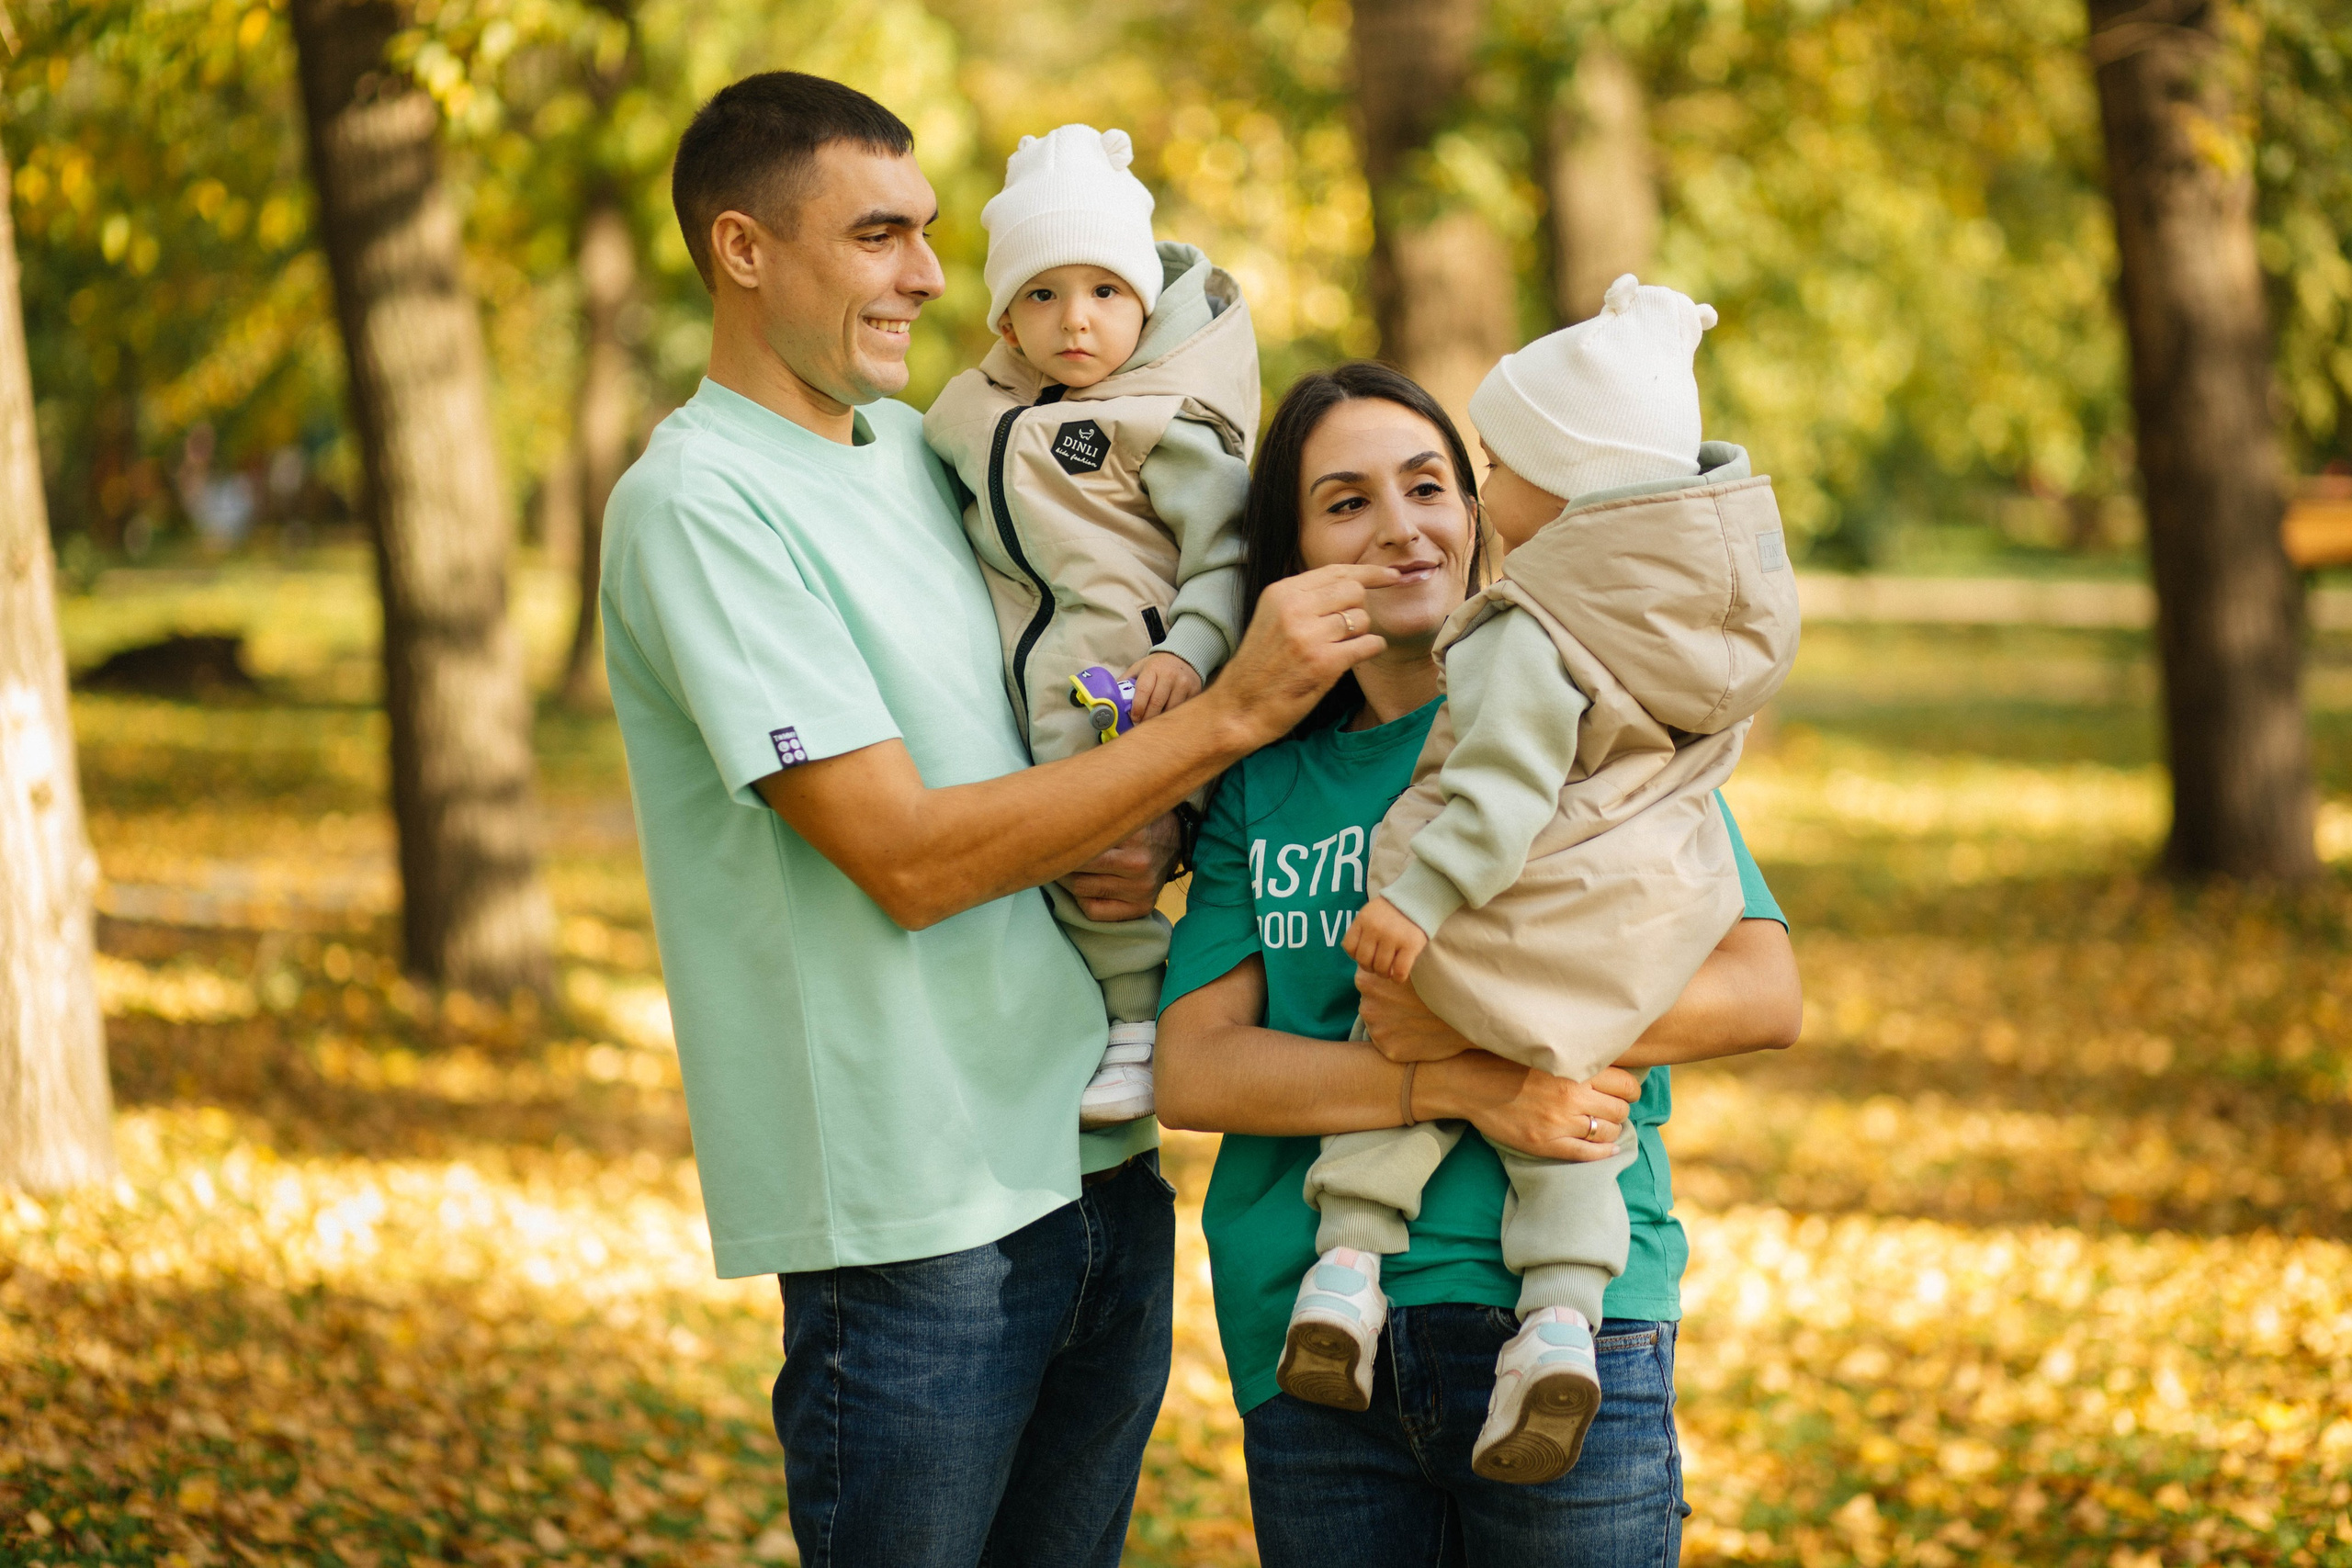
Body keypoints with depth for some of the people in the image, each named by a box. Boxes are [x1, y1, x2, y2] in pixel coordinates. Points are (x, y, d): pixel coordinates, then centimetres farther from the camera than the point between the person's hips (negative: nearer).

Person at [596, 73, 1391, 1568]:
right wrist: (1228, 714, -18)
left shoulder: (922, 451, 11)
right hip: (915, 1211, -7)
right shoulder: (697, 503, -13)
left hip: (1098, 1154, 7)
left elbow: (1070, 736, 22)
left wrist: (1156, 838, -2)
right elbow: (905, 855, -19)